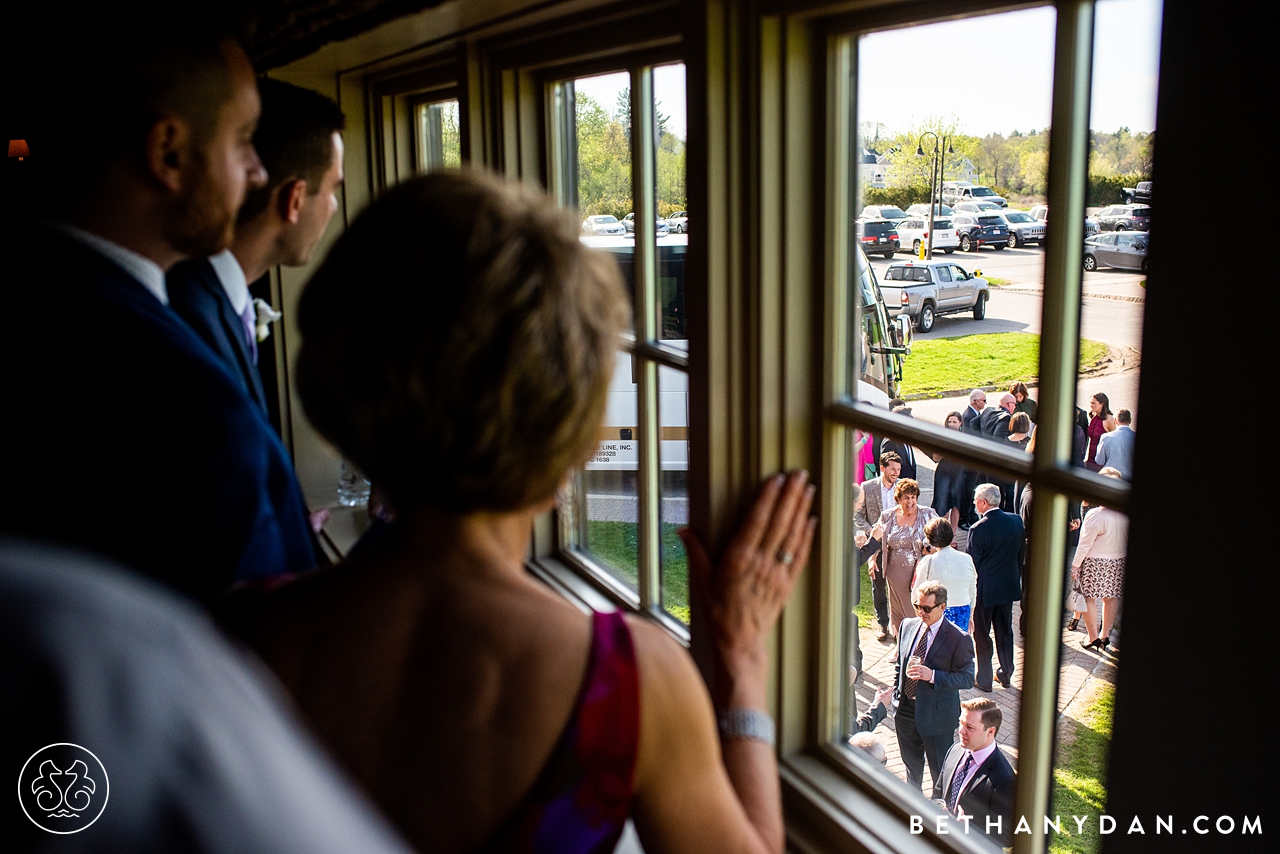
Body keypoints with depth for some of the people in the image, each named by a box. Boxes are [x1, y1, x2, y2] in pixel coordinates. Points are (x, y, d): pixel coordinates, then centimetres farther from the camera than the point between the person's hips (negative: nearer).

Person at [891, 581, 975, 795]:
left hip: (937, 714, -6)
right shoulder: (908, 625, -2)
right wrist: (896, 692, 6)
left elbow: (968, 678, -18)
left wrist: (932, 675, -29)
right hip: (906, 709, 6)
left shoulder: (958, 639, -19)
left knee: (940, 769, 12)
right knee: (911, 762, 27)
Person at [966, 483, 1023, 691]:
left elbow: (973, 564, -15)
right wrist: (1016, 578, 18)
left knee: (982, 635, 8)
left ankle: (984, 679, 16)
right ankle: (1006, 674, 28)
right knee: (1005, 631, 19)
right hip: (1009, 586, 6)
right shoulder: (1016, 521, -4)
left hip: (984, 589, -5)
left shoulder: (978, 529, -22)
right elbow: (1021, 552, 6)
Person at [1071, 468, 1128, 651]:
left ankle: (1093, 637, 10)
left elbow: (1085, 544, -15)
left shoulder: (1095, 515, -21)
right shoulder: (1126, 515, -6)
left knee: (1089, 598, 6)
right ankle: (1105, 635, 25)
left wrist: (1075, 566, -7)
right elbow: (1127, 541, 5)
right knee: (1111, 598, 16)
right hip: (1118, 562, 6)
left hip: (1094, 562, -6)